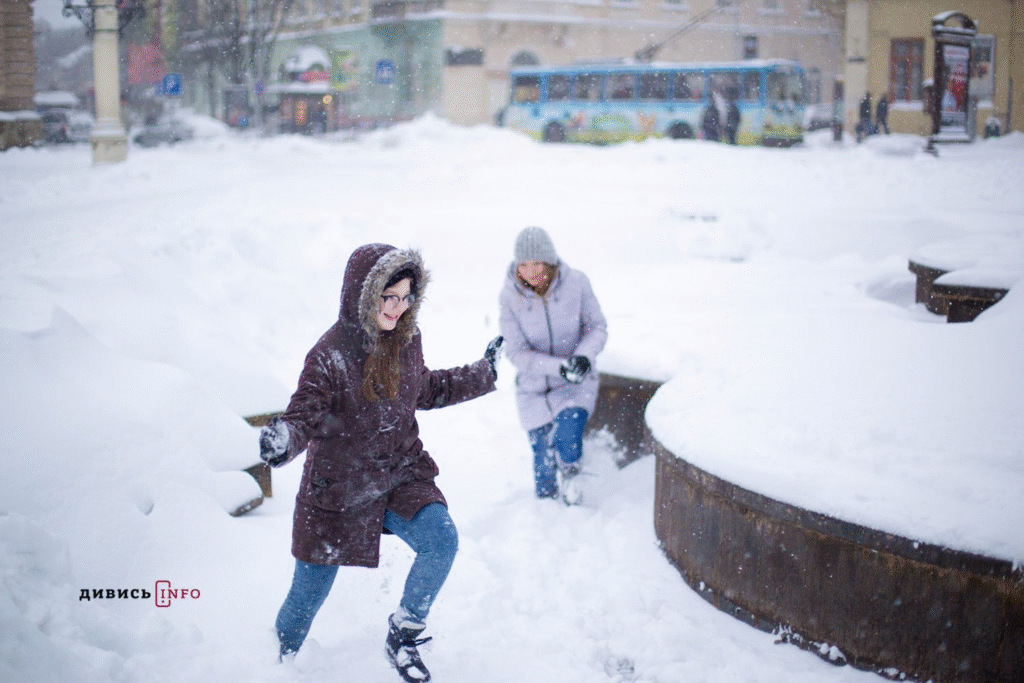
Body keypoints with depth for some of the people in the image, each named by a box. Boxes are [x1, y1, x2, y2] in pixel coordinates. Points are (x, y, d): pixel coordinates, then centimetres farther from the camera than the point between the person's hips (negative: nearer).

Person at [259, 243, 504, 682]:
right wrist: (285, 437, -44)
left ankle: (403, 636, 1)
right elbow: (306, 413, -21)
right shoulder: (330, 354, -20)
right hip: (338, 490, -4)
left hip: (400, 476, 4)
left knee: (441, 540, -23)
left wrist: (481, 374, 21)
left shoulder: (406, 340, -2)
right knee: (309, 593, 10)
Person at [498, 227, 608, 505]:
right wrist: (559, 366, -28)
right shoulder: (509, 296, -15)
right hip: (534, 388, 1)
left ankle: (569, 473, 11)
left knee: (566, 438, -25)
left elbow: (598, 327, -4)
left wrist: (584, 355, -24)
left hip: (577, 382, -1)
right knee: (543, 462, 8)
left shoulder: (576, 283, -15)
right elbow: (517, 353, -14)